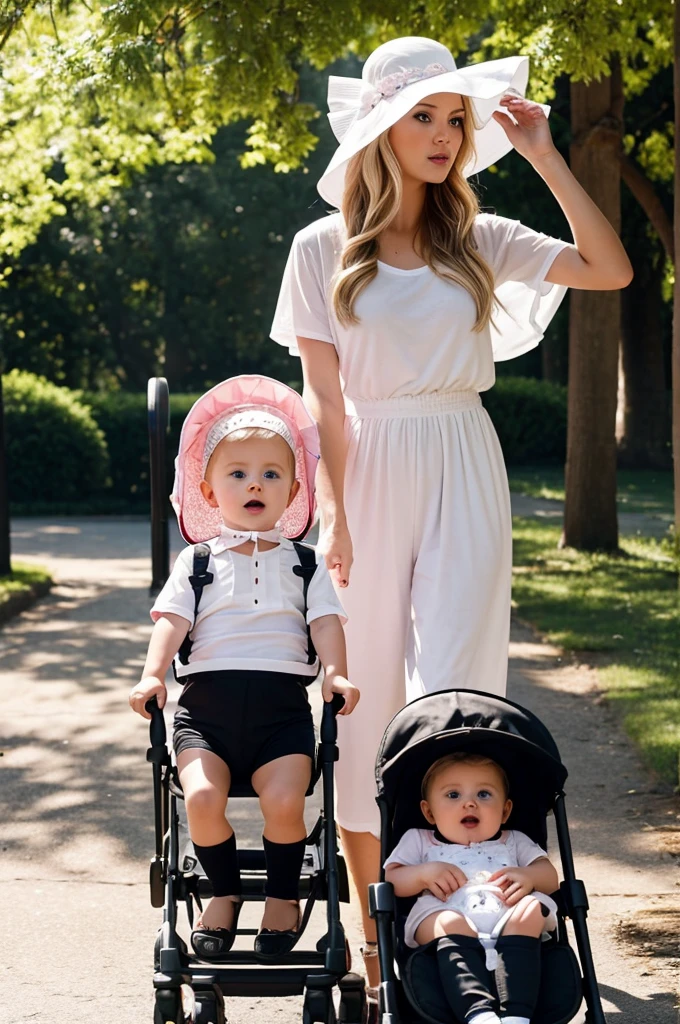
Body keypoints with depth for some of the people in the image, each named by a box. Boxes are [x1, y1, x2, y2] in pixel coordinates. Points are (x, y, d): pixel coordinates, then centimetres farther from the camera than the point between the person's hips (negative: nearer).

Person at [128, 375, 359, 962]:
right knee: (202, 796, -23)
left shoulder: (304, 565, 15)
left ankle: (284, 896, 5)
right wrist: (153, 674, -16)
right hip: (207, 700, 1)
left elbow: (326, 621, 3)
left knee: (284, 799, -23)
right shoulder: (198, 563, 14)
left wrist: (336, 672, -17)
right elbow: (173, 620, 2)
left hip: (282, 702, 0)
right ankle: (225, 891, 4)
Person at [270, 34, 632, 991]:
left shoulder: (479, 240, 7)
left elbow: (612, 269, 0)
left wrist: (543, 156, -3)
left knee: (451, 691, -9)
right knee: (366, 697, 4)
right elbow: (322, 395, -2)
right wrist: (334, 514, -9)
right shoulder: (324, 247, 1)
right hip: (370, 473, -1)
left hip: (463, 472, 1)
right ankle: (372, 931, 15)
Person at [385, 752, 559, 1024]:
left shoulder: (514, 842, 34)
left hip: (507, 924, 2)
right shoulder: (419, 841, 31)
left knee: (530, 909, -31)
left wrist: (528, 876, -3)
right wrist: (424, 873, -2)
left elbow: (550, 877, 20)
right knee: (448, 921, -35)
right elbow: (390, 881, 18)